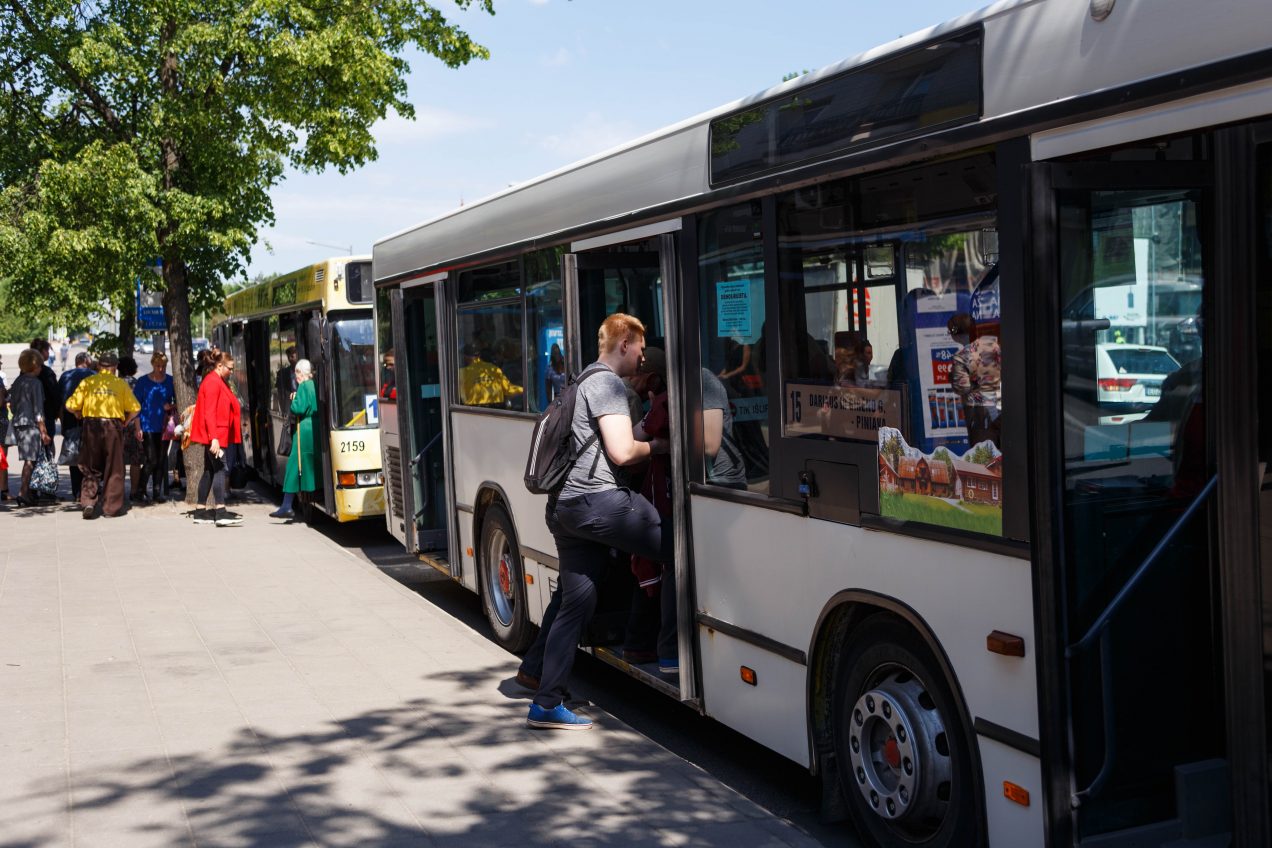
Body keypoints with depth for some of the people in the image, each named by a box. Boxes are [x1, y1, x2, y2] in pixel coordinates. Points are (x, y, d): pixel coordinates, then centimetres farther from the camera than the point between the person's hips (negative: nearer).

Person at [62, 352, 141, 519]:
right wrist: (125, 423, 14)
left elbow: (71, 405, 0)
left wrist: (81, 416, 18)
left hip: (91, 426, 1)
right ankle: (112, 507, 8)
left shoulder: (87, 382, 5)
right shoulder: (121, 384, 4)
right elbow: (134, 409, 0)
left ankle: (88, 502, -4)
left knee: (91, 468, 10)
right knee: (113, 469, 7)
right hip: (113, 425, -1)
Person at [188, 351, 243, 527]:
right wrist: (214, 438, -25)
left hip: (216, 436, 11)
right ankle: (220, 512, -20)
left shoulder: (218, 382, 17)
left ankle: (201, 512, 15)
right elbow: (209, 412, -20)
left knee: (210, 471, 11)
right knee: (220, 470, -15)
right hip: (215, 435, -11)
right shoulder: (212, 382, -13)